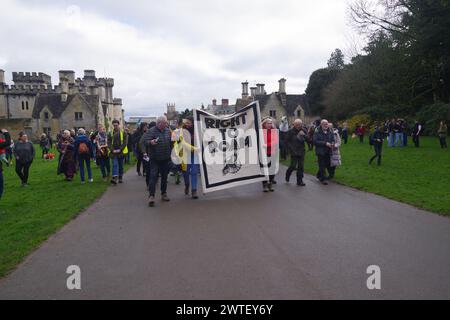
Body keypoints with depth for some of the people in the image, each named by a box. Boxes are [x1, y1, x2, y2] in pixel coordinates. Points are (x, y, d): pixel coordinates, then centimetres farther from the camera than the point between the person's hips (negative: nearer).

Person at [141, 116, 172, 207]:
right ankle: (151, 196, -8)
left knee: (164, 177, 13)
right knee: (153, 176, -11)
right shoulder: (151, 131, -10)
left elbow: (171, 142, 20)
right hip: (154, 159, -5)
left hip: (166, 159, 5)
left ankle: (164, 194, 26)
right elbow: (142, 141, -17)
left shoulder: (168, 131, 7)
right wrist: (150, 142, -34)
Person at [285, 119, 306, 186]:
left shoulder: (304, 131, 4)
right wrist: (291, 148, -9)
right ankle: (288, 174, 27)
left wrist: (304, 135, -17)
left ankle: (299, 181, 12)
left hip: (301, 152, 3)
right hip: (294, 152, -3)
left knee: (301, 167, 3)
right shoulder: (291, 131, -4)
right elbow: (287, 141, 0)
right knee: (293, 166, -3)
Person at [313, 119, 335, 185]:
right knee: (322, 165, -3)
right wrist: (325, 143, -21)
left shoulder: (330, 132, 7)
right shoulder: (317, 132, -9)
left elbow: (333, 140, 14)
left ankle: (319, 175, 34)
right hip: (320, 151, -6)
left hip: (328, 152, 6)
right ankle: (323, 179, 7)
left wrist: (332, 144, -9)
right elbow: (315, 142, -16)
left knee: (327, 164, 13)